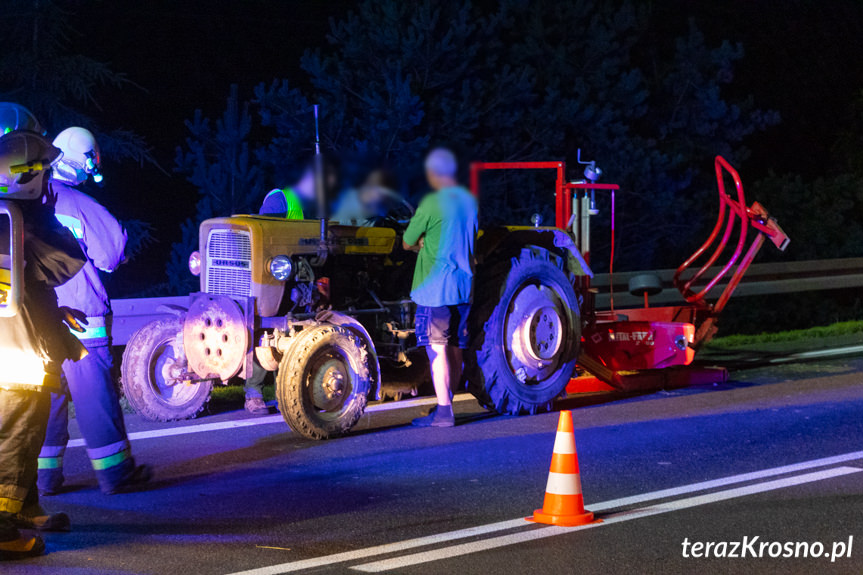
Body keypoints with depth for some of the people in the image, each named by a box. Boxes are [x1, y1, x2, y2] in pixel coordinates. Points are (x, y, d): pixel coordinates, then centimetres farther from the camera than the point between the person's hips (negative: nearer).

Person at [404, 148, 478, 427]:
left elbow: (408, 243, -5)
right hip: (463, 286, 7)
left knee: (437, 348, -5)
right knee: (455, 349, 12)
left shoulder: (432, 203, -12)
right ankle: (446, 404, 21)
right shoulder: (469, 201, 9)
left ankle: (443, 412, -6)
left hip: (435, 287, -7)